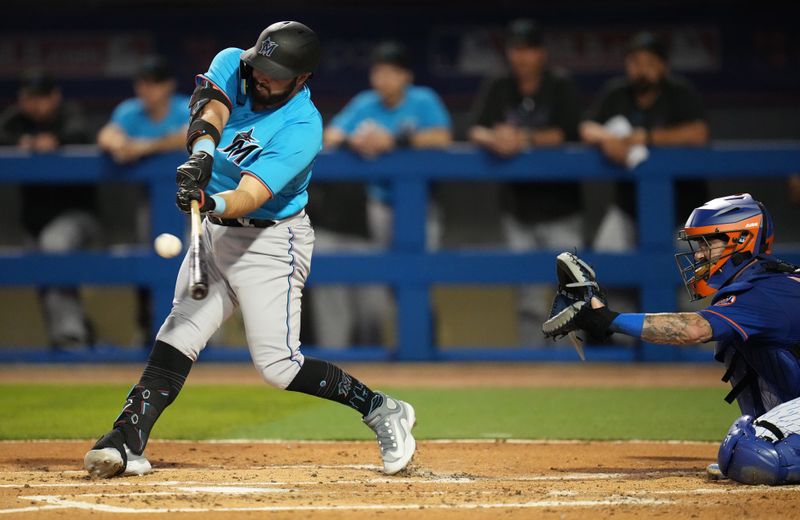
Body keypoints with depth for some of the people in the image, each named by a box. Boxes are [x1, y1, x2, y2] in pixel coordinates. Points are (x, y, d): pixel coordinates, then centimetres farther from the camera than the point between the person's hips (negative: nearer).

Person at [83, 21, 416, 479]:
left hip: (272, 242, -6)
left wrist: (211, 203, -53)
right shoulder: (232, 65, -5)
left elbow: (250, 196, -32)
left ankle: (381, 411, 5)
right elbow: (212, 107, -25)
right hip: (217, 233, 6)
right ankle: (128, 445, -9)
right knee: (178, 335, -4)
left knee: (278, 366, -10)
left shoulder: (302, 128, -23)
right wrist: (202, 152, -47)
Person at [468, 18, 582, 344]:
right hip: (518, 208, 3)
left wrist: (524, 139, -27)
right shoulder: (497, 89, 5)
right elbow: (476, 132, -6)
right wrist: (495, 140, -28)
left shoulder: (560, 86, -4)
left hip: (560, 209, -3)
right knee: (528, 298, 7)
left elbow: (567, 134, -15)